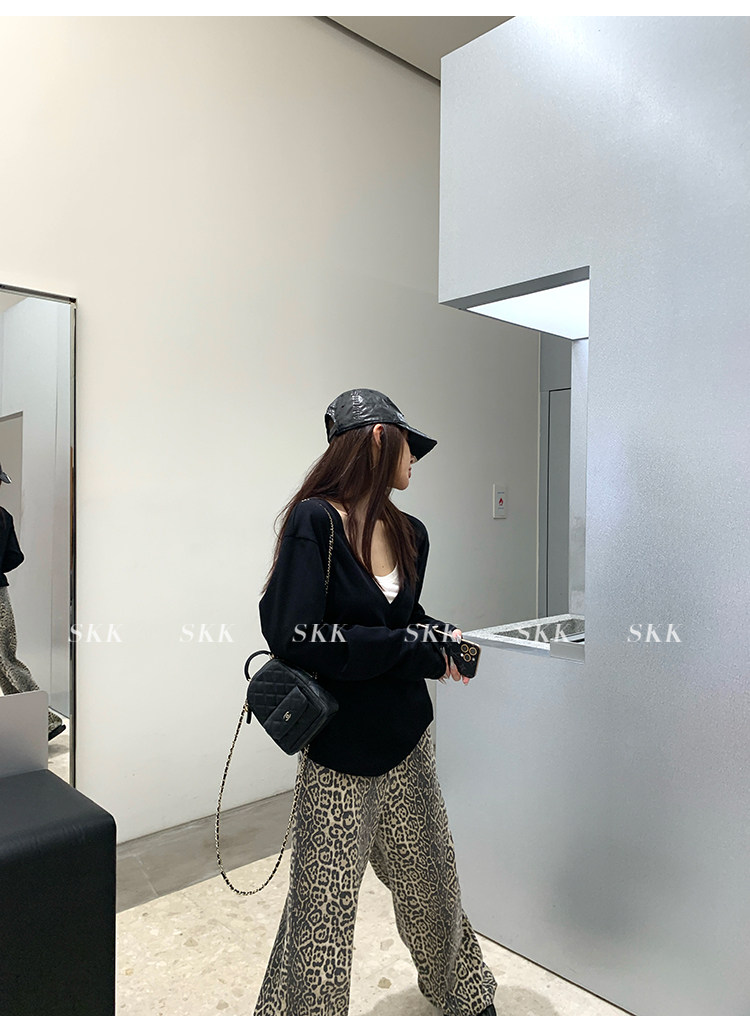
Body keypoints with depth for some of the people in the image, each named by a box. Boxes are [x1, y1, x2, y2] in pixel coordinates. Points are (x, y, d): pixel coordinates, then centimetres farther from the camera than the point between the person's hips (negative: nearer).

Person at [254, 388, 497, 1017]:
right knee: (322, 915, 4)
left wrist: (440, 636, -3)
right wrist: (417, 648, -19)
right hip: (339, 754, -6)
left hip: (408, 741, 6)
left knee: (429, 883, 22)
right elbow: (294, 636, -23)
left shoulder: (409, 534, 5)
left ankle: (463, 992, 49)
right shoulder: (314, 521, -16)